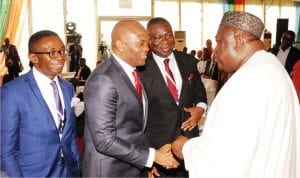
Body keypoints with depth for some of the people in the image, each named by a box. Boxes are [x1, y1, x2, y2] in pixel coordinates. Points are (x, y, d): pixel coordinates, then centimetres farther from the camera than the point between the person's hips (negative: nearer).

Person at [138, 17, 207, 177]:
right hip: (158, 146, -4)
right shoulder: (141, 69, -12)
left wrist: (200, 107, -6)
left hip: (189, 139, 4)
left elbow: (199, 92, 17)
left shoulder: (189, 62, 2)